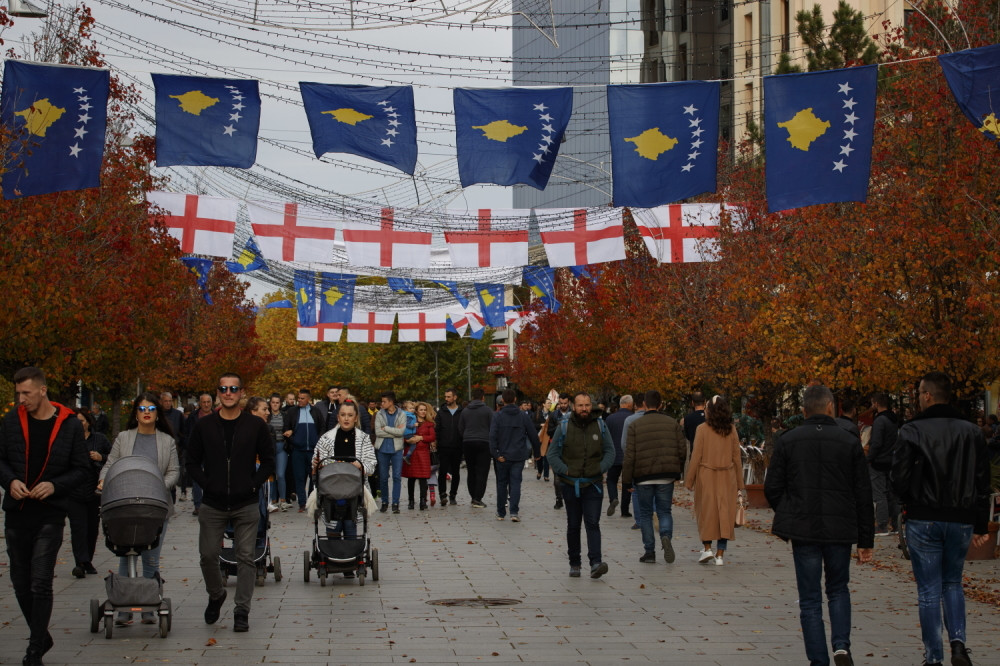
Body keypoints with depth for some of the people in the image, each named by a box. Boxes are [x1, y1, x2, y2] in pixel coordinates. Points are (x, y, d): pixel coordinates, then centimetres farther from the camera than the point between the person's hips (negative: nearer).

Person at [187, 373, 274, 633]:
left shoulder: (256, 425, 2)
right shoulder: (204, 425, 4)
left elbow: (268, 461, 7)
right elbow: (192, 461, 9)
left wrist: (254, 485, -4)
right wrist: (206, 484, -3)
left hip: (246, 505, -1)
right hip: (213, 505, 1)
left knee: (245, 558, -1)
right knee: (208, 555, 2)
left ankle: (242, 612, 5)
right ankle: (216, 595, 29)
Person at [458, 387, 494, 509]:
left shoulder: (465, 411, 9)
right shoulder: (487, 410, -2)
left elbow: (460, 429, 10)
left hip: (467, 443, 4)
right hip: (483, 443, -4)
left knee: (471, 471, 10)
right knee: (482, 471, -3)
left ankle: (473, 498, 10)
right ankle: (477, 499, -10)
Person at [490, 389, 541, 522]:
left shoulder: (498, 416, -5)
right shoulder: (524, 416, 1)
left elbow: (492, 436, -15)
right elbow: (533, 436, 3)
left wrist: (495, 454, -14)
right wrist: (537, 452, 15)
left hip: (502, 456, -1)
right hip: (518, 456, 1)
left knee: (501, 484, 11)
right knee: (515, 483, 2)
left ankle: (501, 512, 17)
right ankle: (514, 512, -11)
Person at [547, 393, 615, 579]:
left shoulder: (600, 426, 4)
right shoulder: (564, 427, 1)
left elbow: (610, 451, 9)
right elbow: (552, 454, 3)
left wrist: (601, 469, -6)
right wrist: (565, 471, -10)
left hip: (593, 484, 0)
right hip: (571, 484, 0)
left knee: (592, 523, -12)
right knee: (573, 525, 8)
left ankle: (595, 563, -20)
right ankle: (574, 564, 18)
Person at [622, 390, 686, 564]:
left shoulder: (634, 425, -3)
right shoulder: (672, 423, 4)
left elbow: (629, 456, -6)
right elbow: (682, 451, 3)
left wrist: (627, 480, -1)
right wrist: (679, 471, 17)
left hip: (643, 477, -1)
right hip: (666, 477, 1)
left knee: (645, 514, 10)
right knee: (665, 511, 11)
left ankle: (649, 551, 8)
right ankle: (666, 536, -19)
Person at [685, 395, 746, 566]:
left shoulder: (702, 429, -8)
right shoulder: (731, 430, 1)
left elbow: (696, 456, -7)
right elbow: (737, 457, 4)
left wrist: (689, 480, 1)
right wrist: (739, 482, 11)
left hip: (706, 476, -2)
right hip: (727, 477, 2)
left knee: (706, 512, 11)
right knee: (725, 513, 5)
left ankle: (707, 548, 2)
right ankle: (720, 554, 5)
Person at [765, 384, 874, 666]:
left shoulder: (787, 441, -1)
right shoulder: (849, 441, 0)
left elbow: (772, 488, 0)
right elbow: (863, 495, 1)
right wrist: (866, 540, 6)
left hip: (803, 529, -1)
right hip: (840, 530, 1)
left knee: (810, 600, 7)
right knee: (838, 590, 19)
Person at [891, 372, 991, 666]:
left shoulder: (911, 431, -8)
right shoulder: (972, 432, 4)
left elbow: (899, 479, -11)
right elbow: (983, 482, 5)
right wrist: (981, 525, 10)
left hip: (923, 520, -3)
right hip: (961, 520, 3)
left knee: (929, 590, 5)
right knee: (953, 583, 19)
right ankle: (958, 642, -1)